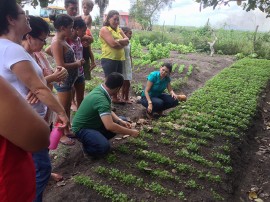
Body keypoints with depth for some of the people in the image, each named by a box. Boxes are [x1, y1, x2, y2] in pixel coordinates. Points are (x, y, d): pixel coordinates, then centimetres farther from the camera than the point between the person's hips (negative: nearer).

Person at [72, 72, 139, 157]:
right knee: (104, 146, -32)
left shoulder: (100, 89, -4)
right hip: (82, 128, -9)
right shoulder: (101, 99, -33)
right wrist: (131, 132, -27)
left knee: (119, 124, 2)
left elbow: (108, 111, 11)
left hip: (94, 122, 9)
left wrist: (120, 121, -5)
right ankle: (87, 143, -1)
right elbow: (110, 126, -40)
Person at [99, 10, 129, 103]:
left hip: (119, 59, 8)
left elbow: (127, 40, 4)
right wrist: (122, 43, 0)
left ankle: (115, 98, 33)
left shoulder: (119, 30, 17)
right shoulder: (104, 29, -7)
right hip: (109, 59, -8)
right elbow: (113, 44, -18)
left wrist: (118, 41, -14)